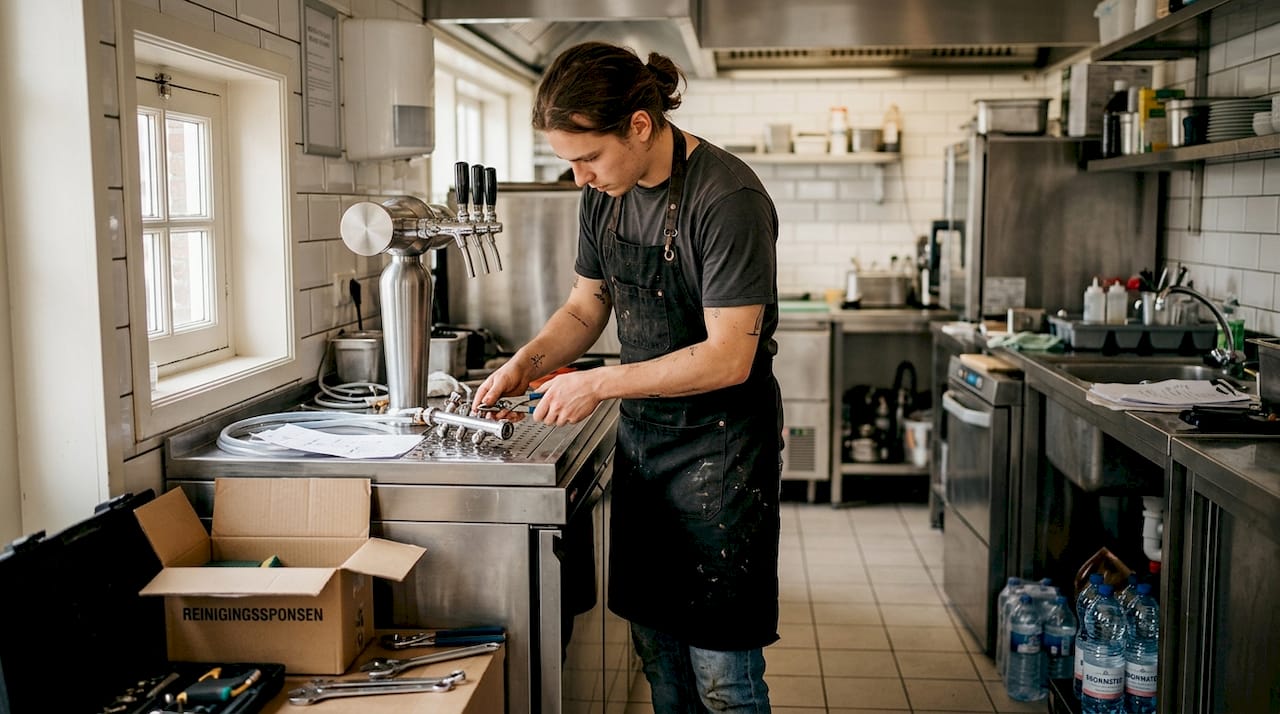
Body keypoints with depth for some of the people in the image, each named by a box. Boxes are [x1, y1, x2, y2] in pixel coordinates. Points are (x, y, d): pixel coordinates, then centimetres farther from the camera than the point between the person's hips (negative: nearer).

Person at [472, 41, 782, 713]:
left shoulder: (728, 199, -21)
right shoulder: (604, 193, 3)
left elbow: (727, 358, -23)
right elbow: (584, 308, 13)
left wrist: (599, 384, -20)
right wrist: (527, 362, -5)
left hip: (719, 443, -7)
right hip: (640, 435, 7)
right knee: (655, 648, 15)